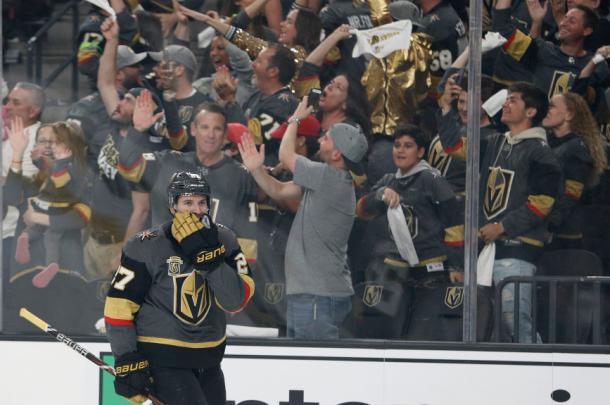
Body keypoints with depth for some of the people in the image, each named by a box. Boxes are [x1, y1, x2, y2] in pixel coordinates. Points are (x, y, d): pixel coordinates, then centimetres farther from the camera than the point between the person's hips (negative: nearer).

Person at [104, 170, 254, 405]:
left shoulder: (223, 240, -1)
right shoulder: (146, 247, -12)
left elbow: (236, 301, -11)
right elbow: (119, 305, -10)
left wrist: (210, 256, -23)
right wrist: (126, 361, -13)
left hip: (207, 359, 6)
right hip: (161, 359, -6)